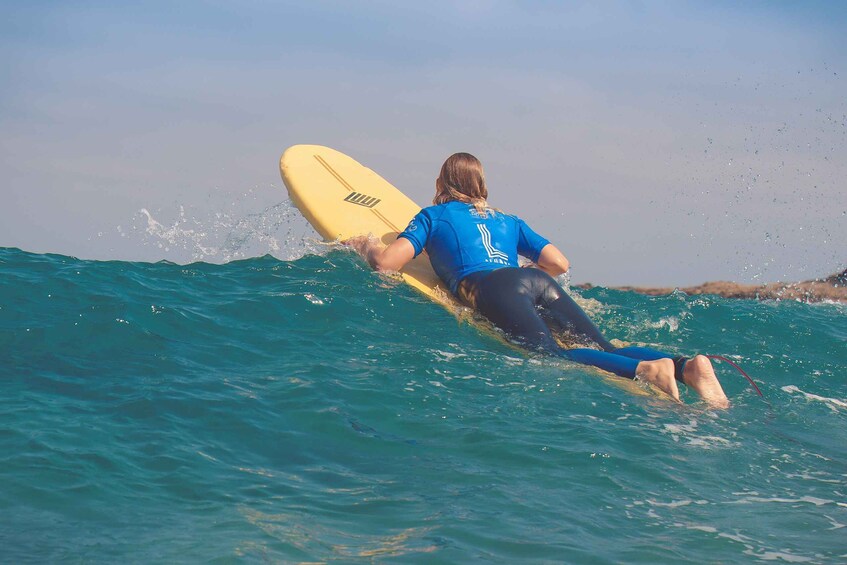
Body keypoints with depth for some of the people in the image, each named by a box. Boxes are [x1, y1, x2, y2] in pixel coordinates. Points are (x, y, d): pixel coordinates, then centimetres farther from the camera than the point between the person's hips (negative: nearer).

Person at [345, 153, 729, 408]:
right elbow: (559, 264, 27)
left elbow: (386, 262, 11)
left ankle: (645, 369, -53)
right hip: (540, 283, 6)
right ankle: (687, 365, -34)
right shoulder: (508, 221, 36)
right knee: (605, 351, -7)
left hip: (492, 288, -6)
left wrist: (366, 246, 33)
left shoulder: (433, 216, 23)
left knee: (552, 355, -27)